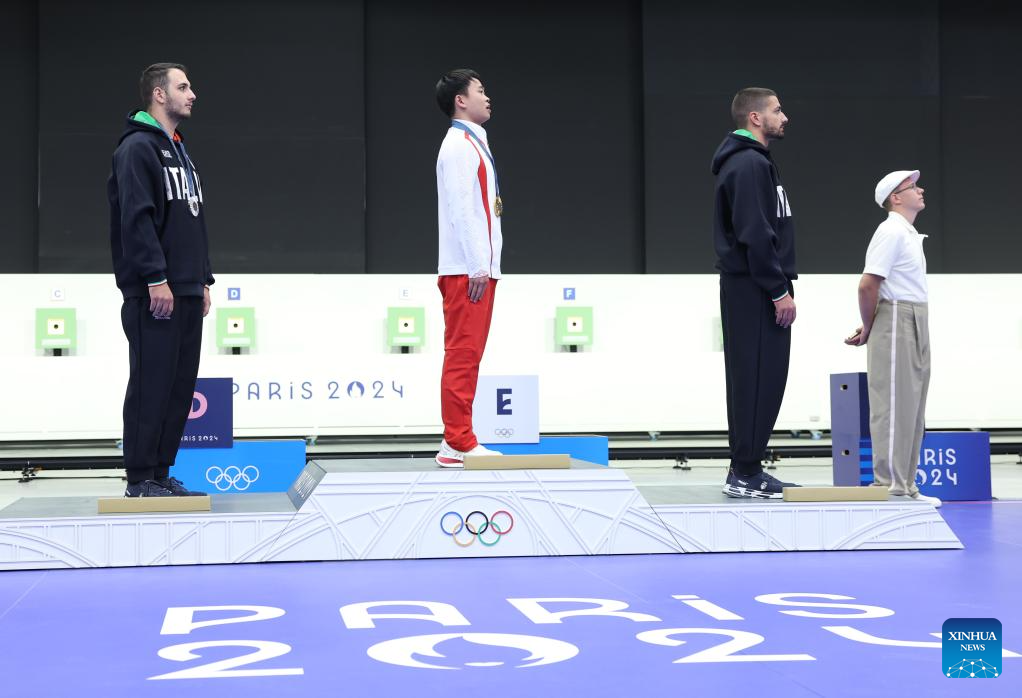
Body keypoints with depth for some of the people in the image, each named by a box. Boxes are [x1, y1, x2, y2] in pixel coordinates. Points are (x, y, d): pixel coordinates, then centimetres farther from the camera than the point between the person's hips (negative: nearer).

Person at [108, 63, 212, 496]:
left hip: (187, 293, 9)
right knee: (151, 384, -7)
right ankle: (141, 479, -2)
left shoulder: (178, 152, 22)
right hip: (154, 293, -9)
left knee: (180, 385, 9)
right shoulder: (137, 148, -8)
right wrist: (155, 278, -22)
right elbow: (136, 217, -17)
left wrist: (203, 279, 18)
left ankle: (160, 472, 15)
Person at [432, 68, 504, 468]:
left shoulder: (473, 143, 22)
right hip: (467, 269, -10)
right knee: (463, 352, -10)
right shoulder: (459, 145, -9)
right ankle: (458, 444, -9)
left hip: (479, 267, 10)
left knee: (467, 353, 8)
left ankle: (458, 441, 11)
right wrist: (478, 267, -20)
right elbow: (460, 209, -17)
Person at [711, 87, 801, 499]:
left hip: (752, 289, 10)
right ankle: (746, 474, -5)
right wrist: (779, 290, -18)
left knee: (757, 379, 11)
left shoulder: (753, 162, 20)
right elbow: (754, 234, -20)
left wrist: (780, 286, 17)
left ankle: (745, 470, 15)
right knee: (758, 378, -8)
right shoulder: (749, 164, -13)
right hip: (755, 289, -10)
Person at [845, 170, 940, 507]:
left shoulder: (908, 234, 18)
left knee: (912, 408, 11)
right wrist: (868, 328, -7)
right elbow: (868, 285, -19)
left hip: (916, 326, 10)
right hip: (896, 323, -10)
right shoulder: (891, 232, -12)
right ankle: (890, 488, -4)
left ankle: (905, 486, 16)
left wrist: (868, 327, 11)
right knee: (893, 407, -7)